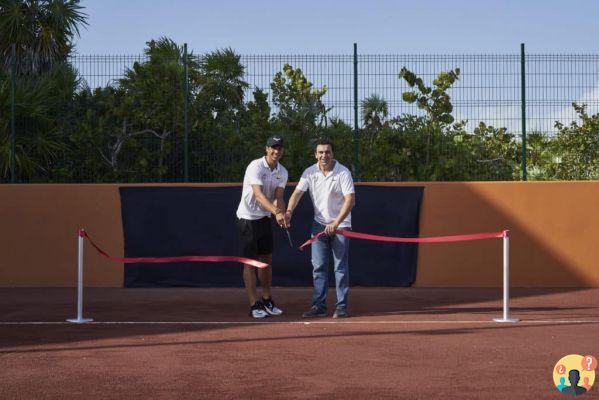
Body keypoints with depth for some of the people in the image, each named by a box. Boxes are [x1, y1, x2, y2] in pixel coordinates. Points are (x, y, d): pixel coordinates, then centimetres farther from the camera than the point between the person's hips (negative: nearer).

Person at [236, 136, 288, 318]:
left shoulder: (282, 172, 2)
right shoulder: (255, 167, -19)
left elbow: (278, 197, -7)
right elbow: (258, 194, -31)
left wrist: (282, 213, -29)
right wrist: (276, 212, -44)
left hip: (265, 218, 7)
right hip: (248, 219, -7)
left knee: (267, 260, 11)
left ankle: (267, 301, 23)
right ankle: (254, 305, 0)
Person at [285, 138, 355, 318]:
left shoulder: (343, 173, -14)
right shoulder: (310, 173, -2)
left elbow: (350, 200, -19)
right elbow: (297, 193, -6)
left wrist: (336, 223, -27)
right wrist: (289, 211, -26)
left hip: (340, 224, -4)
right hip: (319, 225, 4)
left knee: (341, 267, -2)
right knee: (318, 267, 3)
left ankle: (341, 306, 3)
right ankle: (319, 306, 8)